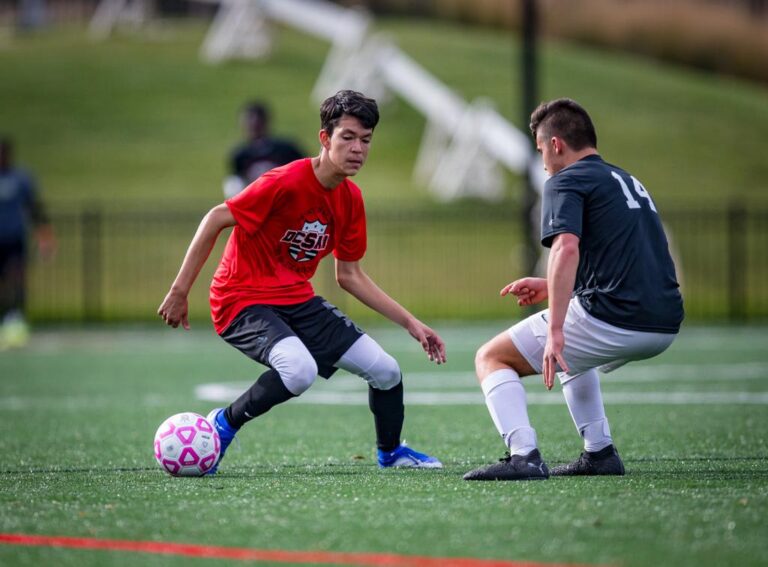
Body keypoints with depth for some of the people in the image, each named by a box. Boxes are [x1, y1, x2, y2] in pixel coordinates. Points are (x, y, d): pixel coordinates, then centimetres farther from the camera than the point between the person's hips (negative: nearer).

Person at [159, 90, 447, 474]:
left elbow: (349, 276, 13)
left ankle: (390, 453, 31)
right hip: (244, 300, -7)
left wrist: (410, 323, 10)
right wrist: (179, 291, -20)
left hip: (298, 301, 8)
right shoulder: (287, 182, -21)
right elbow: (216, 220, -18)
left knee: (386, 372, 2)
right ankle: (222, 426, -11)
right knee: (300, 371, -36)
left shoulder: (350, 200, 3)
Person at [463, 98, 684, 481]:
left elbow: (566, 249, -20)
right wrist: (553, 288, 31)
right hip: (666, 326, 8)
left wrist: (554, 331, -24)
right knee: (574, 354, 39)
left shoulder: (566, 181, -2)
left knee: (491, 359, 4)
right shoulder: (626, 181, 25)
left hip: (614, 320, -8)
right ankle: (600, 453, 27)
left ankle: (524, 456, -16)